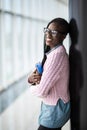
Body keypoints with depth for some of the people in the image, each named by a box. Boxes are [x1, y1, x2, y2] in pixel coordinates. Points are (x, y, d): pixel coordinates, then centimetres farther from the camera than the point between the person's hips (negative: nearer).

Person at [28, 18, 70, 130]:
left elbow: (42, 91, -28)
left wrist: (32, 88, -6)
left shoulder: (57, 54, -26)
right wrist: (31, 78, -11)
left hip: (55, 109, -8)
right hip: (52, 105, 8)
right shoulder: (51, 52, 4)